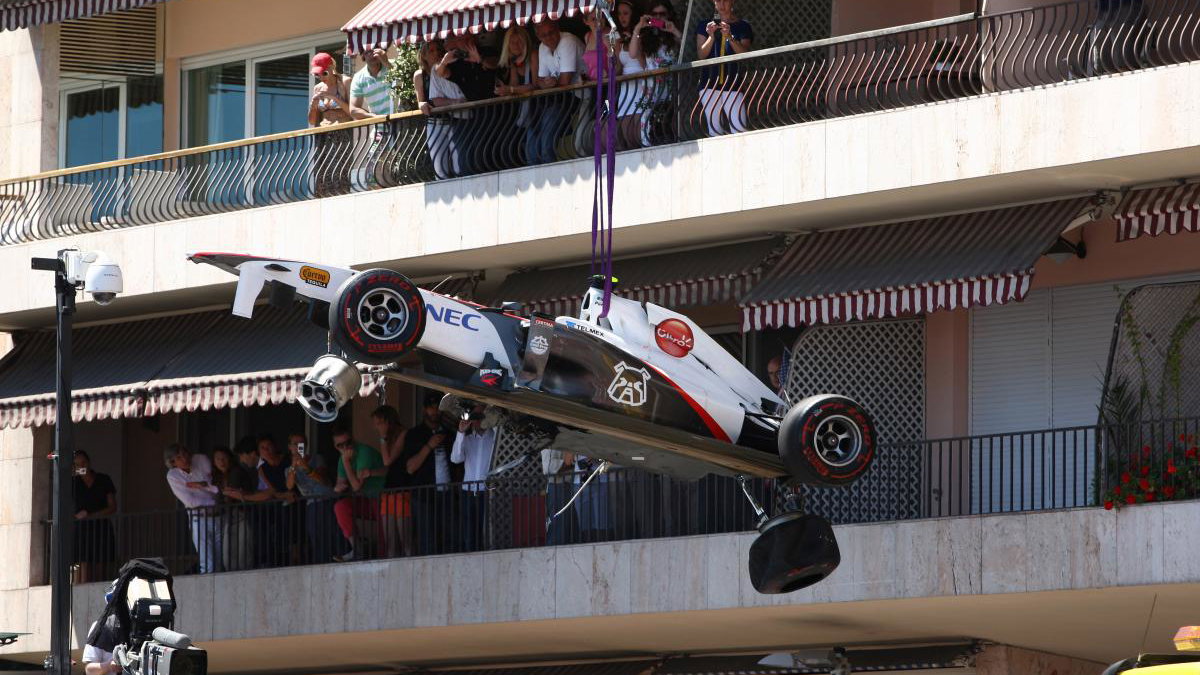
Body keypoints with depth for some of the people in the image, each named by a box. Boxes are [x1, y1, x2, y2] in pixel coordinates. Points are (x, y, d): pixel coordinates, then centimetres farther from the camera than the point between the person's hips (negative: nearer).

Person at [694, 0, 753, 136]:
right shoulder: (705, 26, 14)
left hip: (733, 84, -1)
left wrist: (729, 37, -20)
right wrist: (711, 37, -11)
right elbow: (700, 55, 6)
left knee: (740, 130, -16)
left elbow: (744, 53, -3)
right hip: (710, 84, 1)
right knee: (714, 130, -6)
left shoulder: (743, 26, 10)